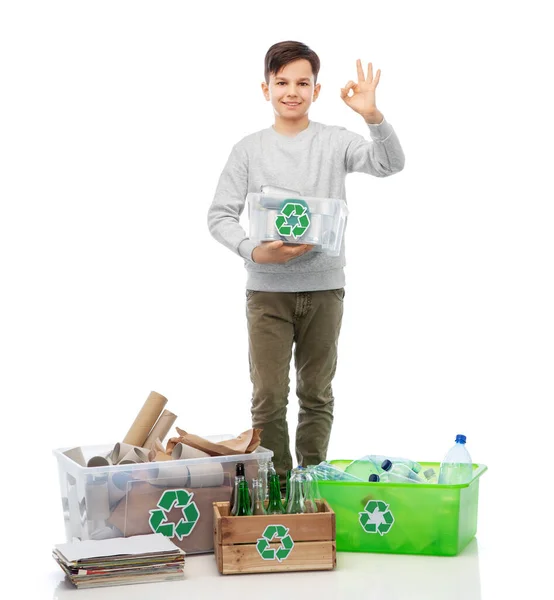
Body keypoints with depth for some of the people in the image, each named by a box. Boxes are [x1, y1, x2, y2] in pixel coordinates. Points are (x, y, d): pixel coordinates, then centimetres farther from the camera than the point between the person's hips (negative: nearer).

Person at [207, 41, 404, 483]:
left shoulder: (335, 142, 1)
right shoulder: (248, 150, 2)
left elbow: (391, 164, -13)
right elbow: (220, 215, 1)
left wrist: (372, 115, -30)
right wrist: (255, 252, -17)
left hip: (324, 288, 0)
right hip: (267, 289, 0)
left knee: (317, 393, 11)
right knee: (269, 396, 2)